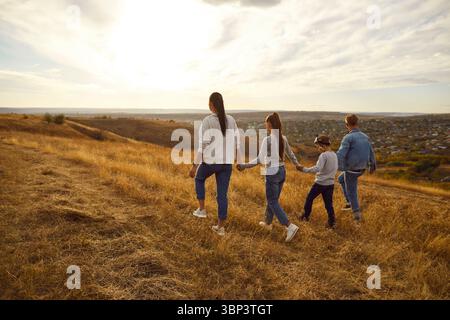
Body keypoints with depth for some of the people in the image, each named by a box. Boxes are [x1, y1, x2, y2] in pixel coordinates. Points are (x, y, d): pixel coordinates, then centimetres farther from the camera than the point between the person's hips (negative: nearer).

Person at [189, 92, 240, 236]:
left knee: (199, 179, 30)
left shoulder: (206, 121, -14)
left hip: (210, 161, -4)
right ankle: (220, 227, 17)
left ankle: (201, 209, 29)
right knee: (222, 194, 12)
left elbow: (201, 146, -17)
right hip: (226, 163, 4)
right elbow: (236, 144, 8)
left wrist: (194, 166, -8)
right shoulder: (231, 120, 2)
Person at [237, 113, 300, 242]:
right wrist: (297, 164, 34)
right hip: (282, 171, 7)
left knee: (273, 202, 3)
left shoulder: (267, 140, -18)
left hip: (272, 174, -7)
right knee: (273, 199, 21)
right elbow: (290, 154, 18)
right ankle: (268, 223, 36)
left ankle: (290, 226, -6)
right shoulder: (283, 138, 4)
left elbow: (260, 159, -23)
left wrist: (244, 166, -17)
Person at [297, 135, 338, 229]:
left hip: (320, 183, -6)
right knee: (328, 203, 11)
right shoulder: (334, 155, 7)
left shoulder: (323, 155, -18)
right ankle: (332, 221, 7)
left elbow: (317, 168, -29)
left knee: (309, 198, 13)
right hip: (330, 184, 7)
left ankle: (306, 216, 25)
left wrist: (304, 169, -27)